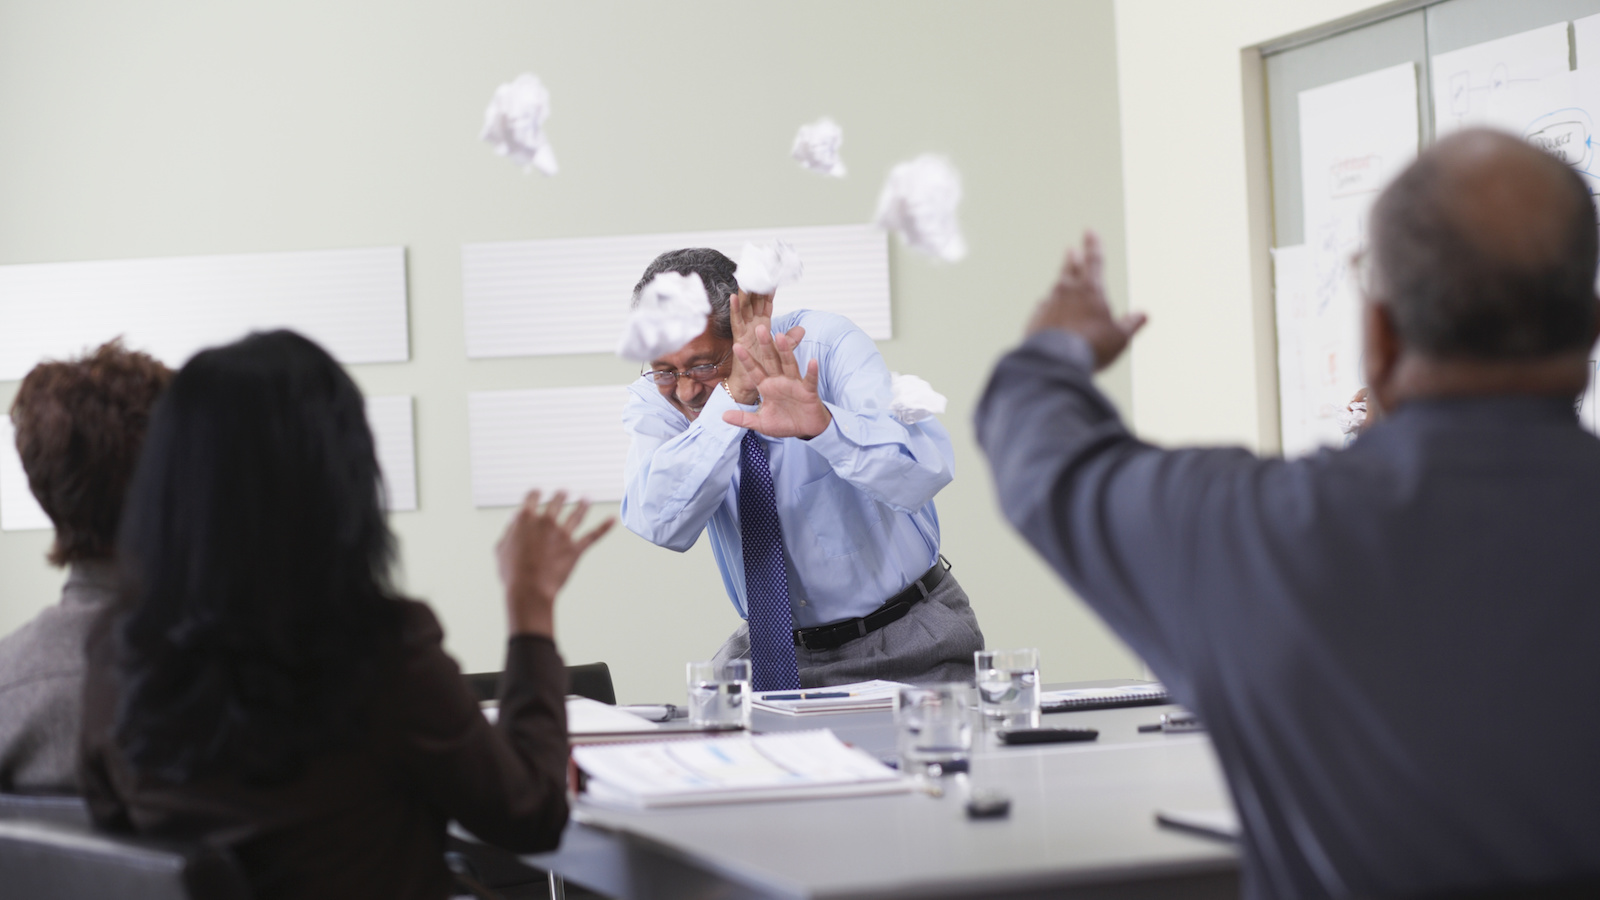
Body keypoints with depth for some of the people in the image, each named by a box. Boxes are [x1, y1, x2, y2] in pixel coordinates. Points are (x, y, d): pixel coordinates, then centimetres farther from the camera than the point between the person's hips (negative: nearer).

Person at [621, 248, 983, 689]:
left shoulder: (826, 344, -15)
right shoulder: (656, 400, -7)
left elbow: (926, 470, -30)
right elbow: (659, 523, -26)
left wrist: (822, 423, -48)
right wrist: (733, 396, -33)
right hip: (774, 649, 3)